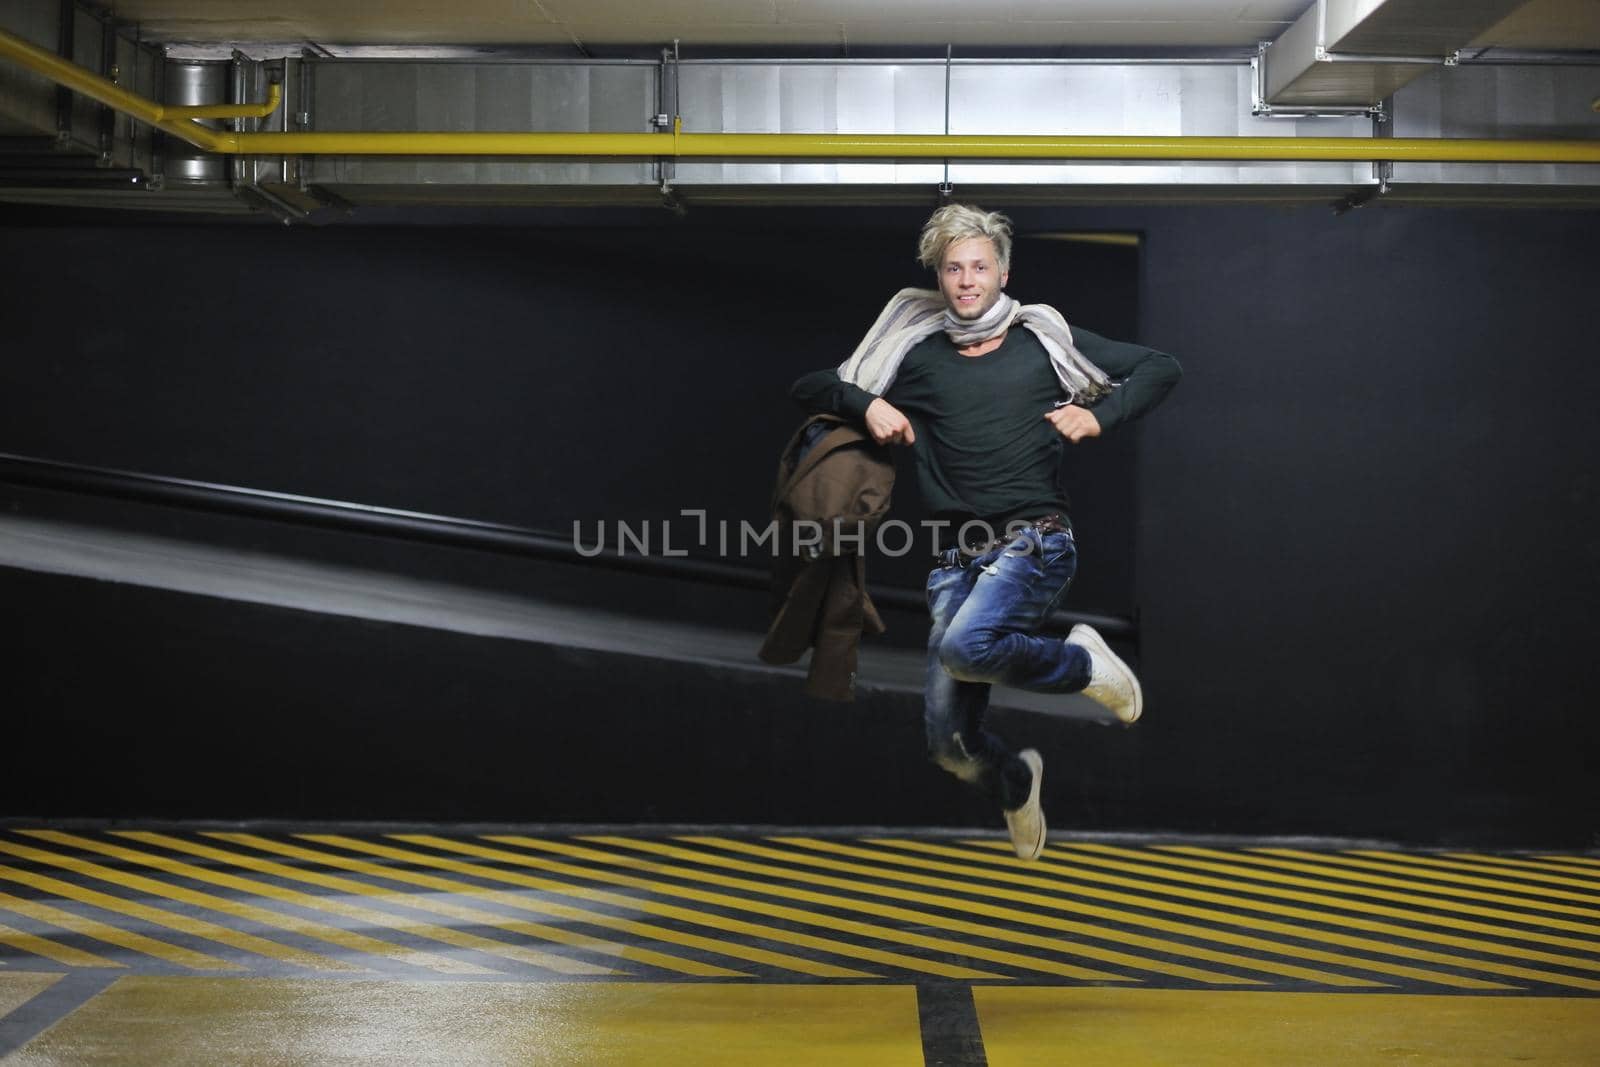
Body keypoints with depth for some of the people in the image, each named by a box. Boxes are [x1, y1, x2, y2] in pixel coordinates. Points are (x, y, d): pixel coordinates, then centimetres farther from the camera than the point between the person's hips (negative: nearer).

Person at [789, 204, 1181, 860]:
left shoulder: (1044, 339, 9)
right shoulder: (918, 357, 13)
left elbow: (1161, 369, 14)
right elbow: (809, 388, 17)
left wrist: (1099, 415, -1)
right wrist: (866, 403, -2)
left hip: (1035, 541, -3)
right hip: (958, 557, 3)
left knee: (965, 646, -34)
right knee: (950, 743, -3)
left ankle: (1083, 662, -3)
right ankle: (1015, 783, 33)